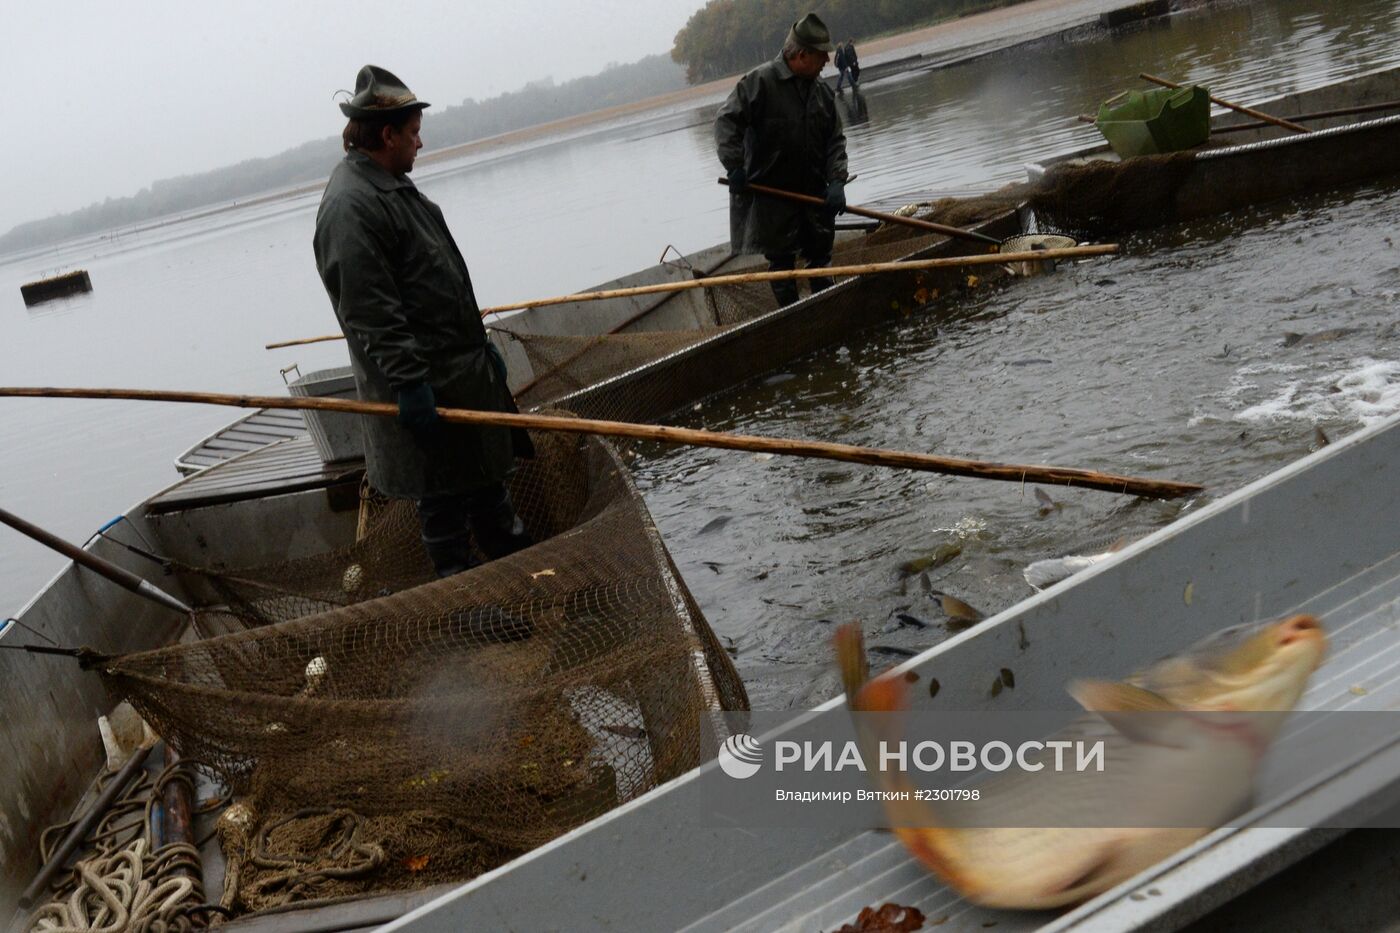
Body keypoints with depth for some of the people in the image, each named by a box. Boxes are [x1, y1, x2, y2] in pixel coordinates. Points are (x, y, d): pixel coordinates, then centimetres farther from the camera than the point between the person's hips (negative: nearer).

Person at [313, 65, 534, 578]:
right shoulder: (349, 207, -20)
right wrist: (408, 382, -26)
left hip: (463, 363, 11)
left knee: (488, 464, 21)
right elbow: (369, 313, -25)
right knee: (443, 487, 1)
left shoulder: (395, 186, 14)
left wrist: (480, 342, 21)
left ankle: (514, 552, 36)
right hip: (425, 382, -11)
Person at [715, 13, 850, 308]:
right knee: (781, 260, 1)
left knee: (820, 252, 14)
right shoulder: (760, 81, -12)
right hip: (773, 193, -6)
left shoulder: (822, 92, 6)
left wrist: (836, 180, -7)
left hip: (814, 192, 6)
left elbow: (835, 140, 7)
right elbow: (726, 121, -15)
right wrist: (735, 167, -23)